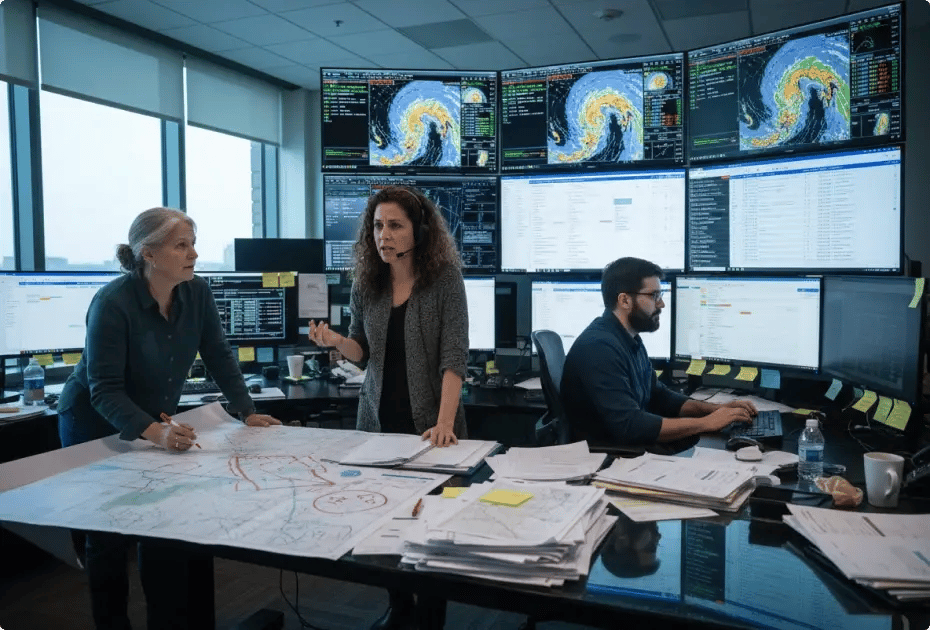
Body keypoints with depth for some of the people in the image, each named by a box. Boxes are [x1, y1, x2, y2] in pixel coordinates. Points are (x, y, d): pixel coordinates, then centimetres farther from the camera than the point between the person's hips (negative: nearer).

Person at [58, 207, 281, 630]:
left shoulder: (197, 293, -11)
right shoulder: (112, 304, -27)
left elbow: (219, 356, -3)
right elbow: (105, 391, -30)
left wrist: (247, 412, -8)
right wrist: (155, 433, -43)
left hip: (155, 420, 5)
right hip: (94, 426, -4)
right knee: (109, 536, 3)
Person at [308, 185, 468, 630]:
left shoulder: (444, 278, -12)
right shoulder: (366, 282, 0)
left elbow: (454, 355, -17)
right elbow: (364, 353, 7)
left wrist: (444, 422, -27)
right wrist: (335, 341, -15)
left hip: (428, 422, -4)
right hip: (378, 420, 4)